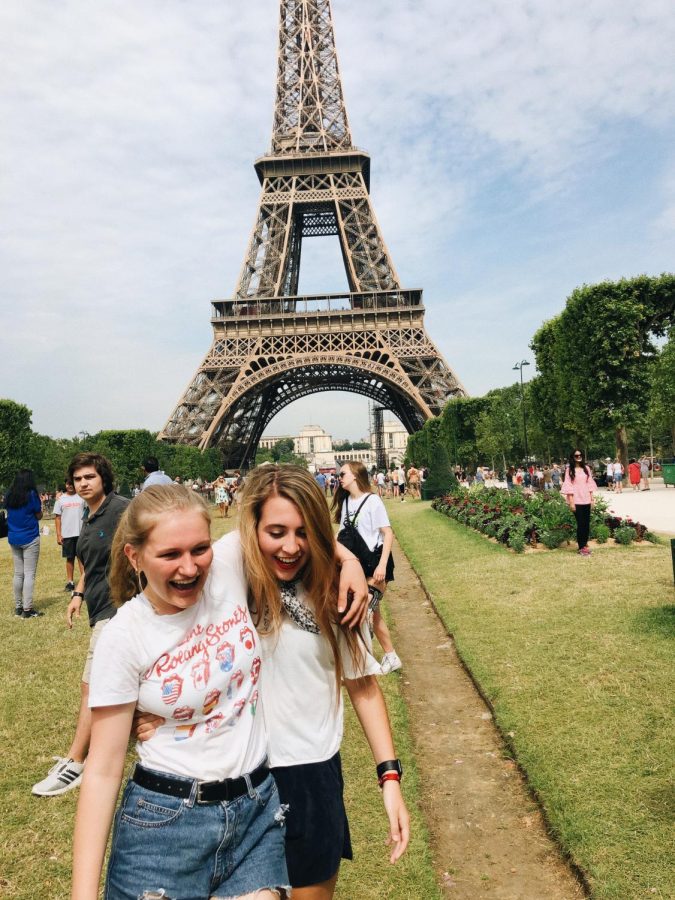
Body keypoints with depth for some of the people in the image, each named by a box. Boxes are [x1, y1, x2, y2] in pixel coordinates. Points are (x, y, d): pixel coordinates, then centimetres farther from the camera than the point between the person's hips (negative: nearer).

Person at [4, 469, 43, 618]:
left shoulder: (8, 495, 5)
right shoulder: (31, 494, -11)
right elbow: (39, 516, -4)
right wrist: (39, 503, 11)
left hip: (13, 539, 6)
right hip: (30, 539, -6)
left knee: (18, 574, 12)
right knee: (29, 574, -3)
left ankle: (18, 607, 18)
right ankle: (27, 609, -4)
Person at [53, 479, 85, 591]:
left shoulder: (82, 497, 3)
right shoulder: (60, 499, 5)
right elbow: (57, 517, 4)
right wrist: (58, 534, -2)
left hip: (81, 533, -1)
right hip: (67, 534, 1)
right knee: (69, 558, 7)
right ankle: (70, 581, 14)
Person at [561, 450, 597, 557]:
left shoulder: (586, 468, 10)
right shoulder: (569, 470, -4)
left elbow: (590, 484, 12)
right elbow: (569, 486, -8)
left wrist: (592, 499, 7)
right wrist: (571, 502, -13)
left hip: (586, 500, 4)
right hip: (576, 501, -4)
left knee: (587, 523, 6)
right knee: (580, 523, -4)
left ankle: (585, 545, 18)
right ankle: (581, 547, 4)